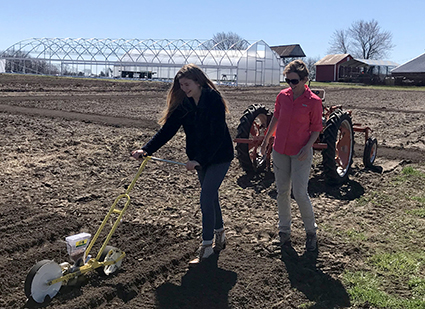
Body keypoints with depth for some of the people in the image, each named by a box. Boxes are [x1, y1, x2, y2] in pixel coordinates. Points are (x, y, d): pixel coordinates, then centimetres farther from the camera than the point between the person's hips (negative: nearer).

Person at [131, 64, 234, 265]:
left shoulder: (214, 100, -21)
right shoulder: (183, 103, -2)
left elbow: (217, 136, -25)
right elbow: (167, 129, -5)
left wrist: (199, 160, -30)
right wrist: (146, 150, -16)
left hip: (219, 157, -7)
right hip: (200, 158, 7)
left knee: (206, 198, -11)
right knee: (211, 196, 16)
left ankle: (206, 246, 1)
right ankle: (219, 236, 34)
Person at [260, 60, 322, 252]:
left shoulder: (314, 101, -10)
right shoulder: (282, 96, 1)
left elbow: (316, 128, -3)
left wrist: (308, 146, -17)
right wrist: (266, 139, 20)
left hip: (301, 153, -4)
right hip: (280, 151, 4)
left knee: (300, 193, -7)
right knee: (282, 192, 9)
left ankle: (311, 231, 16)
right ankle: (284, 231, 25)